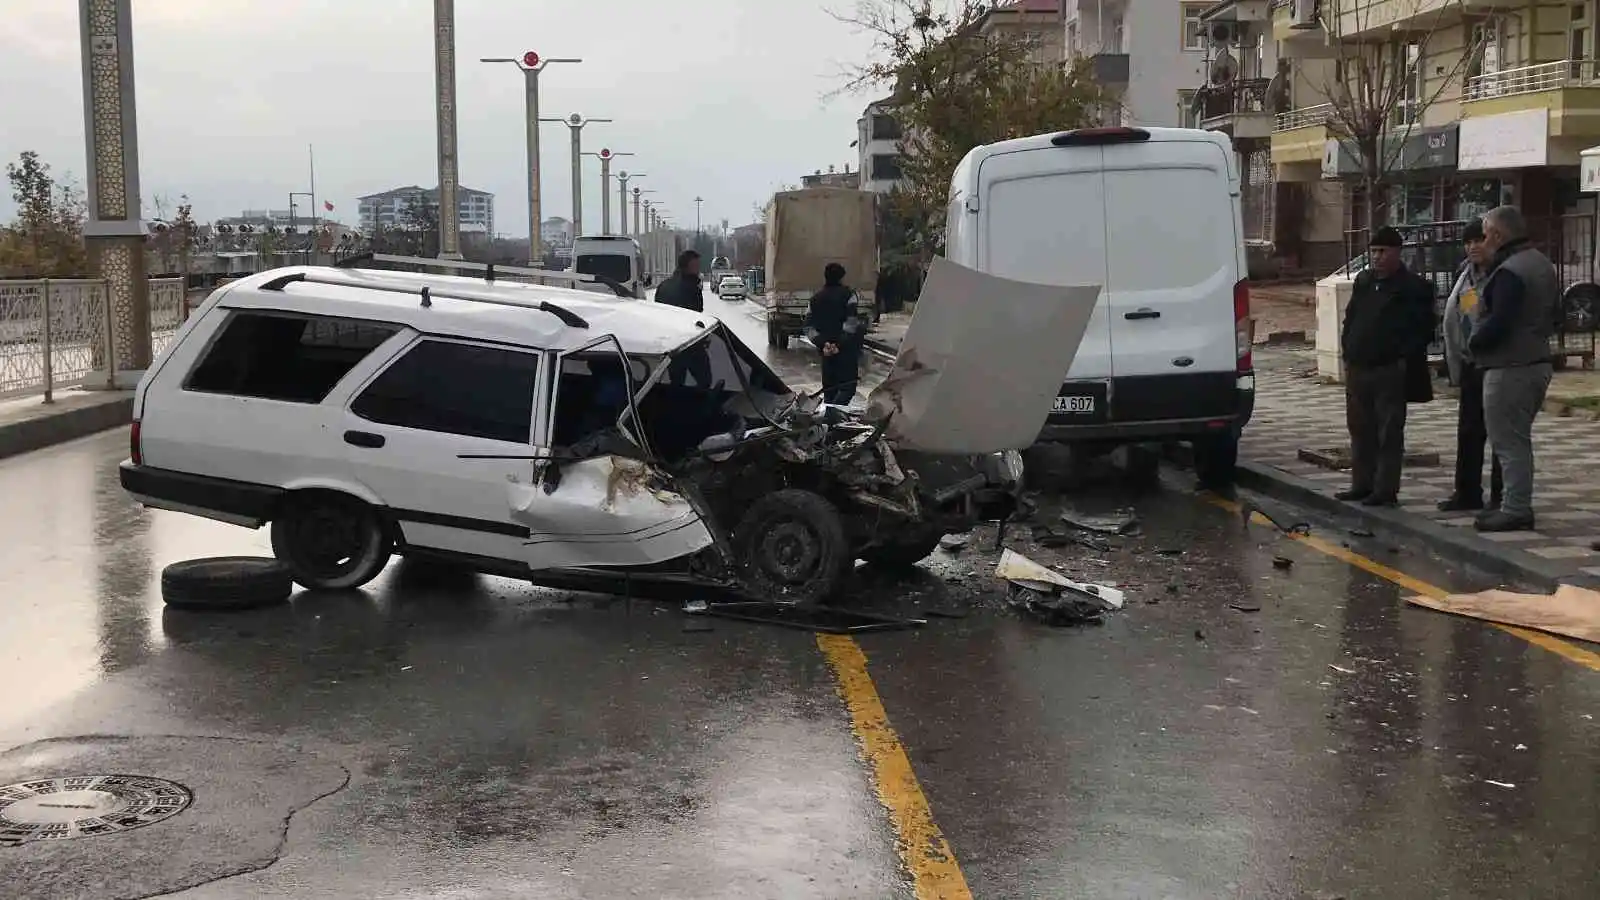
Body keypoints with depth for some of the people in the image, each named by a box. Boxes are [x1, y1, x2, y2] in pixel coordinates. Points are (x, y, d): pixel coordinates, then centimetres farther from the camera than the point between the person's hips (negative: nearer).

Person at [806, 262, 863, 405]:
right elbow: (852, 323, -17)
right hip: (846, 351, -5)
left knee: (829, 389, 14)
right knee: (847, 387, -6)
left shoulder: (815, 299, 11)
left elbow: (809, 327, 2)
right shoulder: (848, 295, -5)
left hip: (826, 351, 5)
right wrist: (840, 343, -17)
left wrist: (822, 343, -7)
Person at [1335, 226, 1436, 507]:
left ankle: (1386, 490, 0)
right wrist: (1347, 350, 11)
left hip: (1390, 371, -7)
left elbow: (1423, 329, -8)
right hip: (1357, 368, 7)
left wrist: (1405, 357, -14)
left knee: (1389, 433, -3)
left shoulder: (1414, 287, -5)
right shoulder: (1363, 281, 16)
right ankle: (1362, 485, 22)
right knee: (1360, 430, 13)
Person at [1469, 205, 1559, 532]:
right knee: (1518, 439, 18)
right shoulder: (1543, 264, 14)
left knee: (1509, 441, -5)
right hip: (1538, 361, 10)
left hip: (1509, 368, -10)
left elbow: (1498, 323, -26)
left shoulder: (1509, 272, -19)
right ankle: (1516, 504, 24)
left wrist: (1473, 344, -10)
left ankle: (1516, 510, -3)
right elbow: (1553, 316, 20)